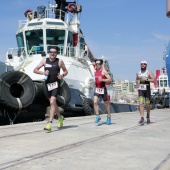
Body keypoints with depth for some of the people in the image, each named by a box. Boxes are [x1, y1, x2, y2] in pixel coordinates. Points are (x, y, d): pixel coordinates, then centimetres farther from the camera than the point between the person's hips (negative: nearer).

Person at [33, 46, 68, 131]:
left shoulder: (60, 61, 0)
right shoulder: (44, 60, 5)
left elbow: (65, 71, 10)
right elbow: (35, 70, 5)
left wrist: (62, 75, -11)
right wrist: (43, 72, -12)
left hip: (55, 84, -4)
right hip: (47, 83, 4)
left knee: (52, 102, -17)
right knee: (53, 103, 16)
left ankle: (50, 123, -18)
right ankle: (60, 117, 39)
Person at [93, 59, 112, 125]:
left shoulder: (104, 71, -12)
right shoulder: (95, 71, 8)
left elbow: (110, 79, -18)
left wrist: (102, 80, -28)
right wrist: (94, 81, 11)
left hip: (103, 89, -5)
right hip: (97, 89, 5)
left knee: (106, 103, 9)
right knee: (95, 102, -12)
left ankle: (109, 116, 27)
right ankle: (98, 116, -5)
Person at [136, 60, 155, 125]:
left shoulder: (149, 72, -2)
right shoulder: (138, 73, 10)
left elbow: (154, 80, -12)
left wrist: (146, 79, -21)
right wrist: (137, 83, 12)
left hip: (147, 90, -2)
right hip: (140, 90, 2)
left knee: (147, 104, 8)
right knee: (141, 104, -14)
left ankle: (148, 116, 31)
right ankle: (142, 118, -20)